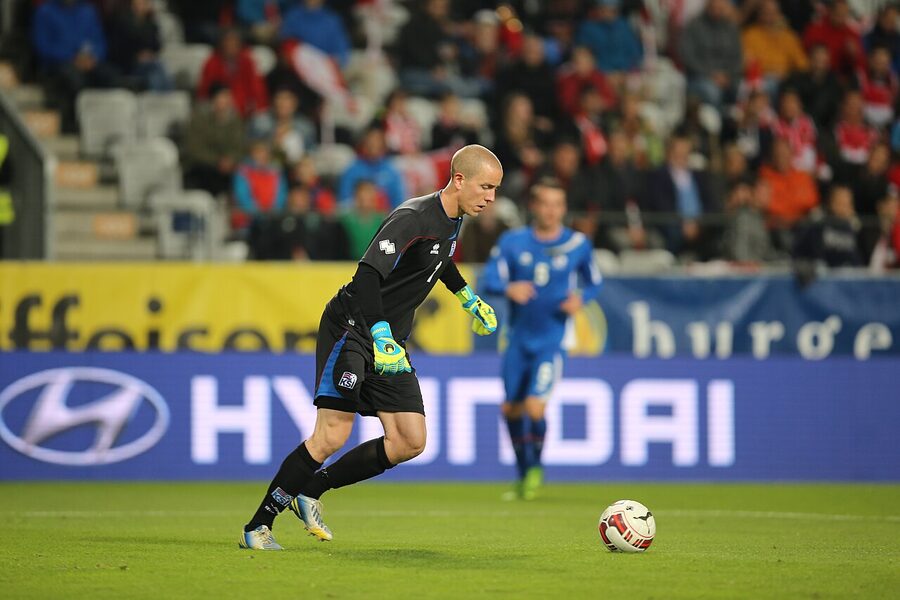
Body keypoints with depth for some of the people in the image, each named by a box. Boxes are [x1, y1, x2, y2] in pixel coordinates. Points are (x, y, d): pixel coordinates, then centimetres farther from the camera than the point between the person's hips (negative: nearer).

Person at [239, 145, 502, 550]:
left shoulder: (452, 220, 7)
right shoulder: (413, 218, -21)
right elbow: (368, 273, -32)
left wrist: (467, 296, 34)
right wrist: (381, 337, -41)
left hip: (390, 342, 9)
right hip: (352, 329, -9)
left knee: (410, 442, -2)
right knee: (332, 436, -14)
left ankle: (310, 491, 10)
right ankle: (257, 527, -4)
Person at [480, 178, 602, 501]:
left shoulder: (578, 244, -2)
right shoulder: (513, 241, -2)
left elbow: (594, 282, 10)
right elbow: (489, 279, -9)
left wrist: (581, 298, -12)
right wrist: (508, 288, -31)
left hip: (551, 341, -3)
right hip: (518, 338, 3)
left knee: (534, 406, -17)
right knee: (511, 409, 9)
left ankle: (536, 467, 9)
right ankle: (523, 474, 29)